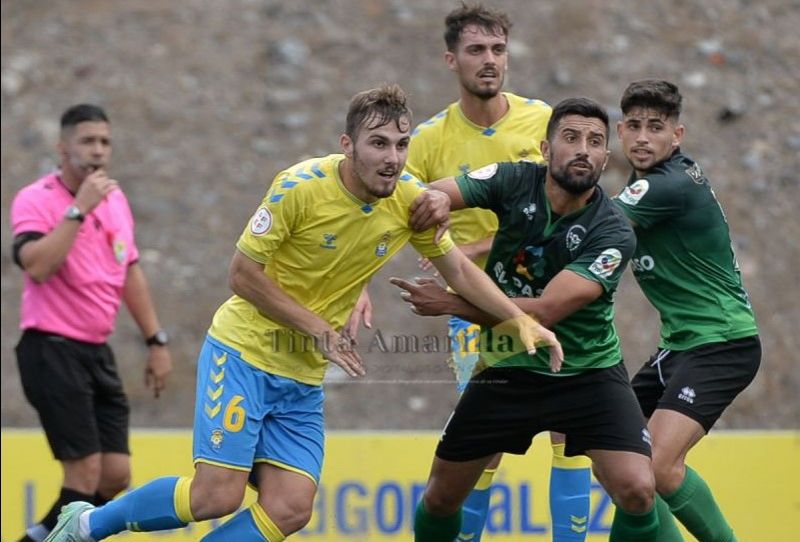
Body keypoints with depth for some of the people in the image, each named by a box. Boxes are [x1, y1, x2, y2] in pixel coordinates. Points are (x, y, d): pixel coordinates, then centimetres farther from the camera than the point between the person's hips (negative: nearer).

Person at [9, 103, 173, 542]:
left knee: (115, 476, 4)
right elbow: (37, 266, -28)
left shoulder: (115, 199, 11)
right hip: (52, 351, -7)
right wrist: (79, 208, -26)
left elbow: (130, 273, 21)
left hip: (96, 352, 7)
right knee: (86, 475, -13)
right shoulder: (35, 200, -11)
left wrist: (156, 341, 19)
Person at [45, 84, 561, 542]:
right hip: (244, 353, -5)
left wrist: (523, 320, 0)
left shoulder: (411, 199, -5)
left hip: (304, 378, 6)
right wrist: (318, 327, -17)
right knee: (218, 495, -15)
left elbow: (459, 269, 10)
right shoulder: (301, 186, -20)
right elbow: (243, 274, -14)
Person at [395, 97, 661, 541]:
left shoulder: (613, 234, -21)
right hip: (508, 370, 3)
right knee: (440, 498, 8)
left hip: (588, 375, -3)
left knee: (637, 491, -21)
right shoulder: (516, 182, -11)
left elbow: (544, 312, -27)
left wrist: (451, 304, -22)